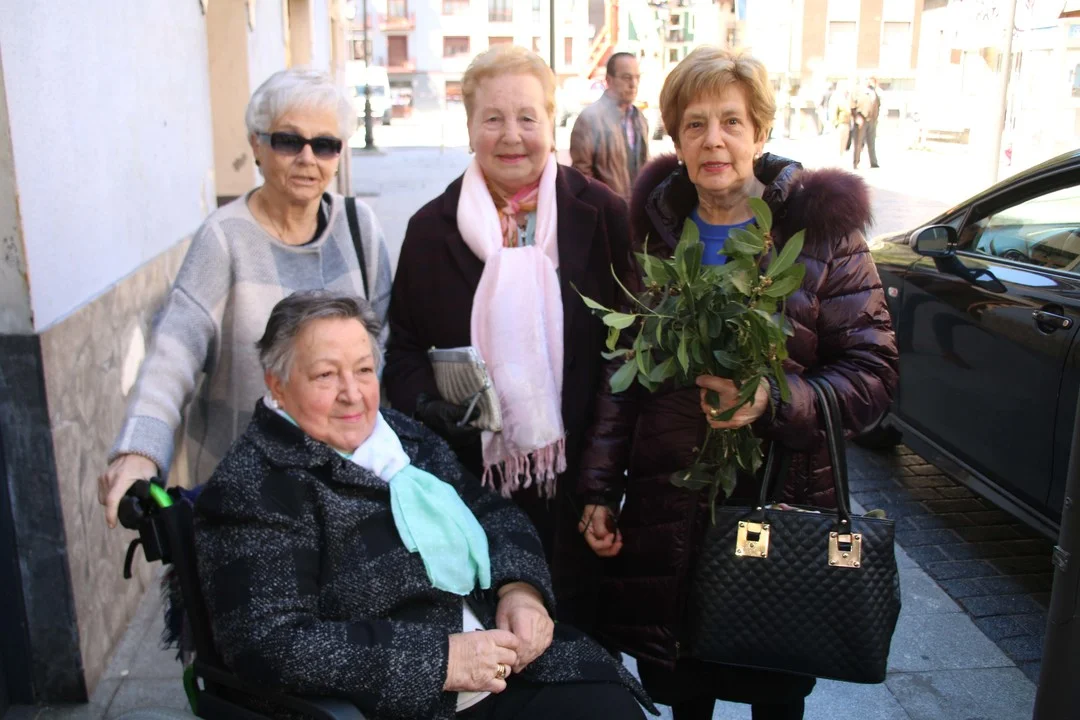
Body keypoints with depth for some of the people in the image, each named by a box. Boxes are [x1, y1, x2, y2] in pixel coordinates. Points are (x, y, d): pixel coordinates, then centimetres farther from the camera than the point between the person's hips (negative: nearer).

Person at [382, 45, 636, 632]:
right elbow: (403, 347, 10)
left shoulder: (600, 214, 0)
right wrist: (426, 405, -10)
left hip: (578, 472, -1)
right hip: (473, 471, 1)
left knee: (580, 618, 12)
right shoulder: (431, 228, 5)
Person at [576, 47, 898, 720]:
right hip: (668, 508, 2)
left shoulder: (820, 227, -5)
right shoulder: (656, 229, 4)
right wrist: (601, 491, 3)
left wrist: (775, 401, -24)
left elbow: (873, 370, -7)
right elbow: (621, 370, 7)